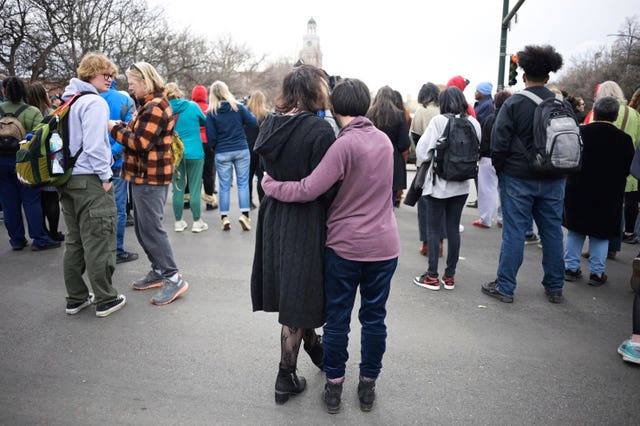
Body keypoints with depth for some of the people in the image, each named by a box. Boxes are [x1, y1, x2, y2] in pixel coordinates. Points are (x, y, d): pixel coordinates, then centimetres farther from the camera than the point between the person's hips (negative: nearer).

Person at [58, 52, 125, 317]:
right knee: (98, 243, -1)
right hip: (90, 181, -9)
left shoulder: (68, 102, 16)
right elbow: (94, 145, -20)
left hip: (68, 180, 9)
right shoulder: (95, 102, -12)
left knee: (74, 242, 14)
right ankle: (105, 300, 8)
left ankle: (76, 298, 23)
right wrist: (105, 177, -13)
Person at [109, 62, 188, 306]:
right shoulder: (148, 105, 19)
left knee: (151, 228, -8)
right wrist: (123, 128, 3)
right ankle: (159, 271, 25)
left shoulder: (156, 107, -14)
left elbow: (140, 142, -20)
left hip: (151, 178, -11)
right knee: (143, 228, 15)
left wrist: (115, 129, -8)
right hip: (142, 176, 11)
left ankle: (173, 278, -2)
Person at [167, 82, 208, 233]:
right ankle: (197, 222, 9)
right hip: (195, 153, -1)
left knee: (178, 188, 9)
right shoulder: (193, 106, -3)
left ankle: (179, 222, 16)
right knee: (195, 188, 4)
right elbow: (204, 121, 13)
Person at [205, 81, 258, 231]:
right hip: (241, 150, 0)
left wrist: (214, 148, 14)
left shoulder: (211, 112, -4)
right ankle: (244, 214, -1)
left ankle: (224, 217, 8)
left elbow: (211, 137, -5)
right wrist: (246, 118, 19)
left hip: (222, 153, 0)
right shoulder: (238, 107, -3)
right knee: (243, 183, 6)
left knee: (224, 186, 7)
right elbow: (254, 123, -2)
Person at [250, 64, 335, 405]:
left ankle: (313, 348, 42)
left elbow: (268, 173, 9)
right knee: (299, 294, 6)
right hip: (305, 222, -7)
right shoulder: (320, 130, -18)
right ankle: (286, 378, 19)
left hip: (273, 217, 7)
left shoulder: (269, 125, 3)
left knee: (292, 290, 20)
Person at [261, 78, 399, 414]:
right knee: (374, 317, 14)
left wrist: (268, 184, -8)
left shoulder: (344, 144, -16)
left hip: (345, 246, -5)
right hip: (384, 246, 5)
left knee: (337, 318, 11)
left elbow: (309, 190, -21)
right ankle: (368, 385, 27)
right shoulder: (385, 140, 4)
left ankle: (333, 385, 24)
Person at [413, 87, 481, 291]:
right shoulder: (473, 123, 0)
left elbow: (422, 151, -13)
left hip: (439, 183, -4)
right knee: (453, 228, 11)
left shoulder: (439, 121, -12)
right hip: (462, 184, 5)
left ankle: (432, 276, 7)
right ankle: (450, 276, 18)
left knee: (433, 228, 4)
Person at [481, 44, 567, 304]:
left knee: (514, 232, 1)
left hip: (518, 178, -4)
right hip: (554, 180, 4)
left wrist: (499, 168, 3)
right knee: (552, 231, 12)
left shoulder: (514, 103, -8)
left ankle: (505, 288, 8)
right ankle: (555, 288, 23)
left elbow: (499, 141, -11)